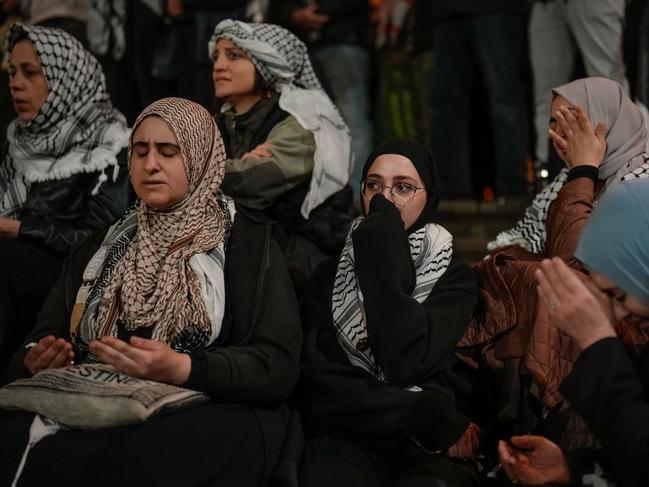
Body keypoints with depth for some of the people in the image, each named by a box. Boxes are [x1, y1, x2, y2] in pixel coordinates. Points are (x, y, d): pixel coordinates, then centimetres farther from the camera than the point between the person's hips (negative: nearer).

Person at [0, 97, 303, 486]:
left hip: (207, 412, -3)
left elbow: (279, 365, -5)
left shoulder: (247, 242, 7)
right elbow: (47, 332, 20)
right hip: (97, 410, 3)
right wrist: (37, 361, -5)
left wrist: (183, 368, -21)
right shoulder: (105, 246, 22)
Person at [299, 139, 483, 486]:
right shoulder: (330, 274, 11)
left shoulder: (454, 278, 6)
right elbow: (317, 379, -4)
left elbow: (405, 362, -12)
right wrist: (429, 416, -13)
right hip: (347, 438, 1)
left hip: (430, 449, -1)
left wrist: (382, 254, -8)